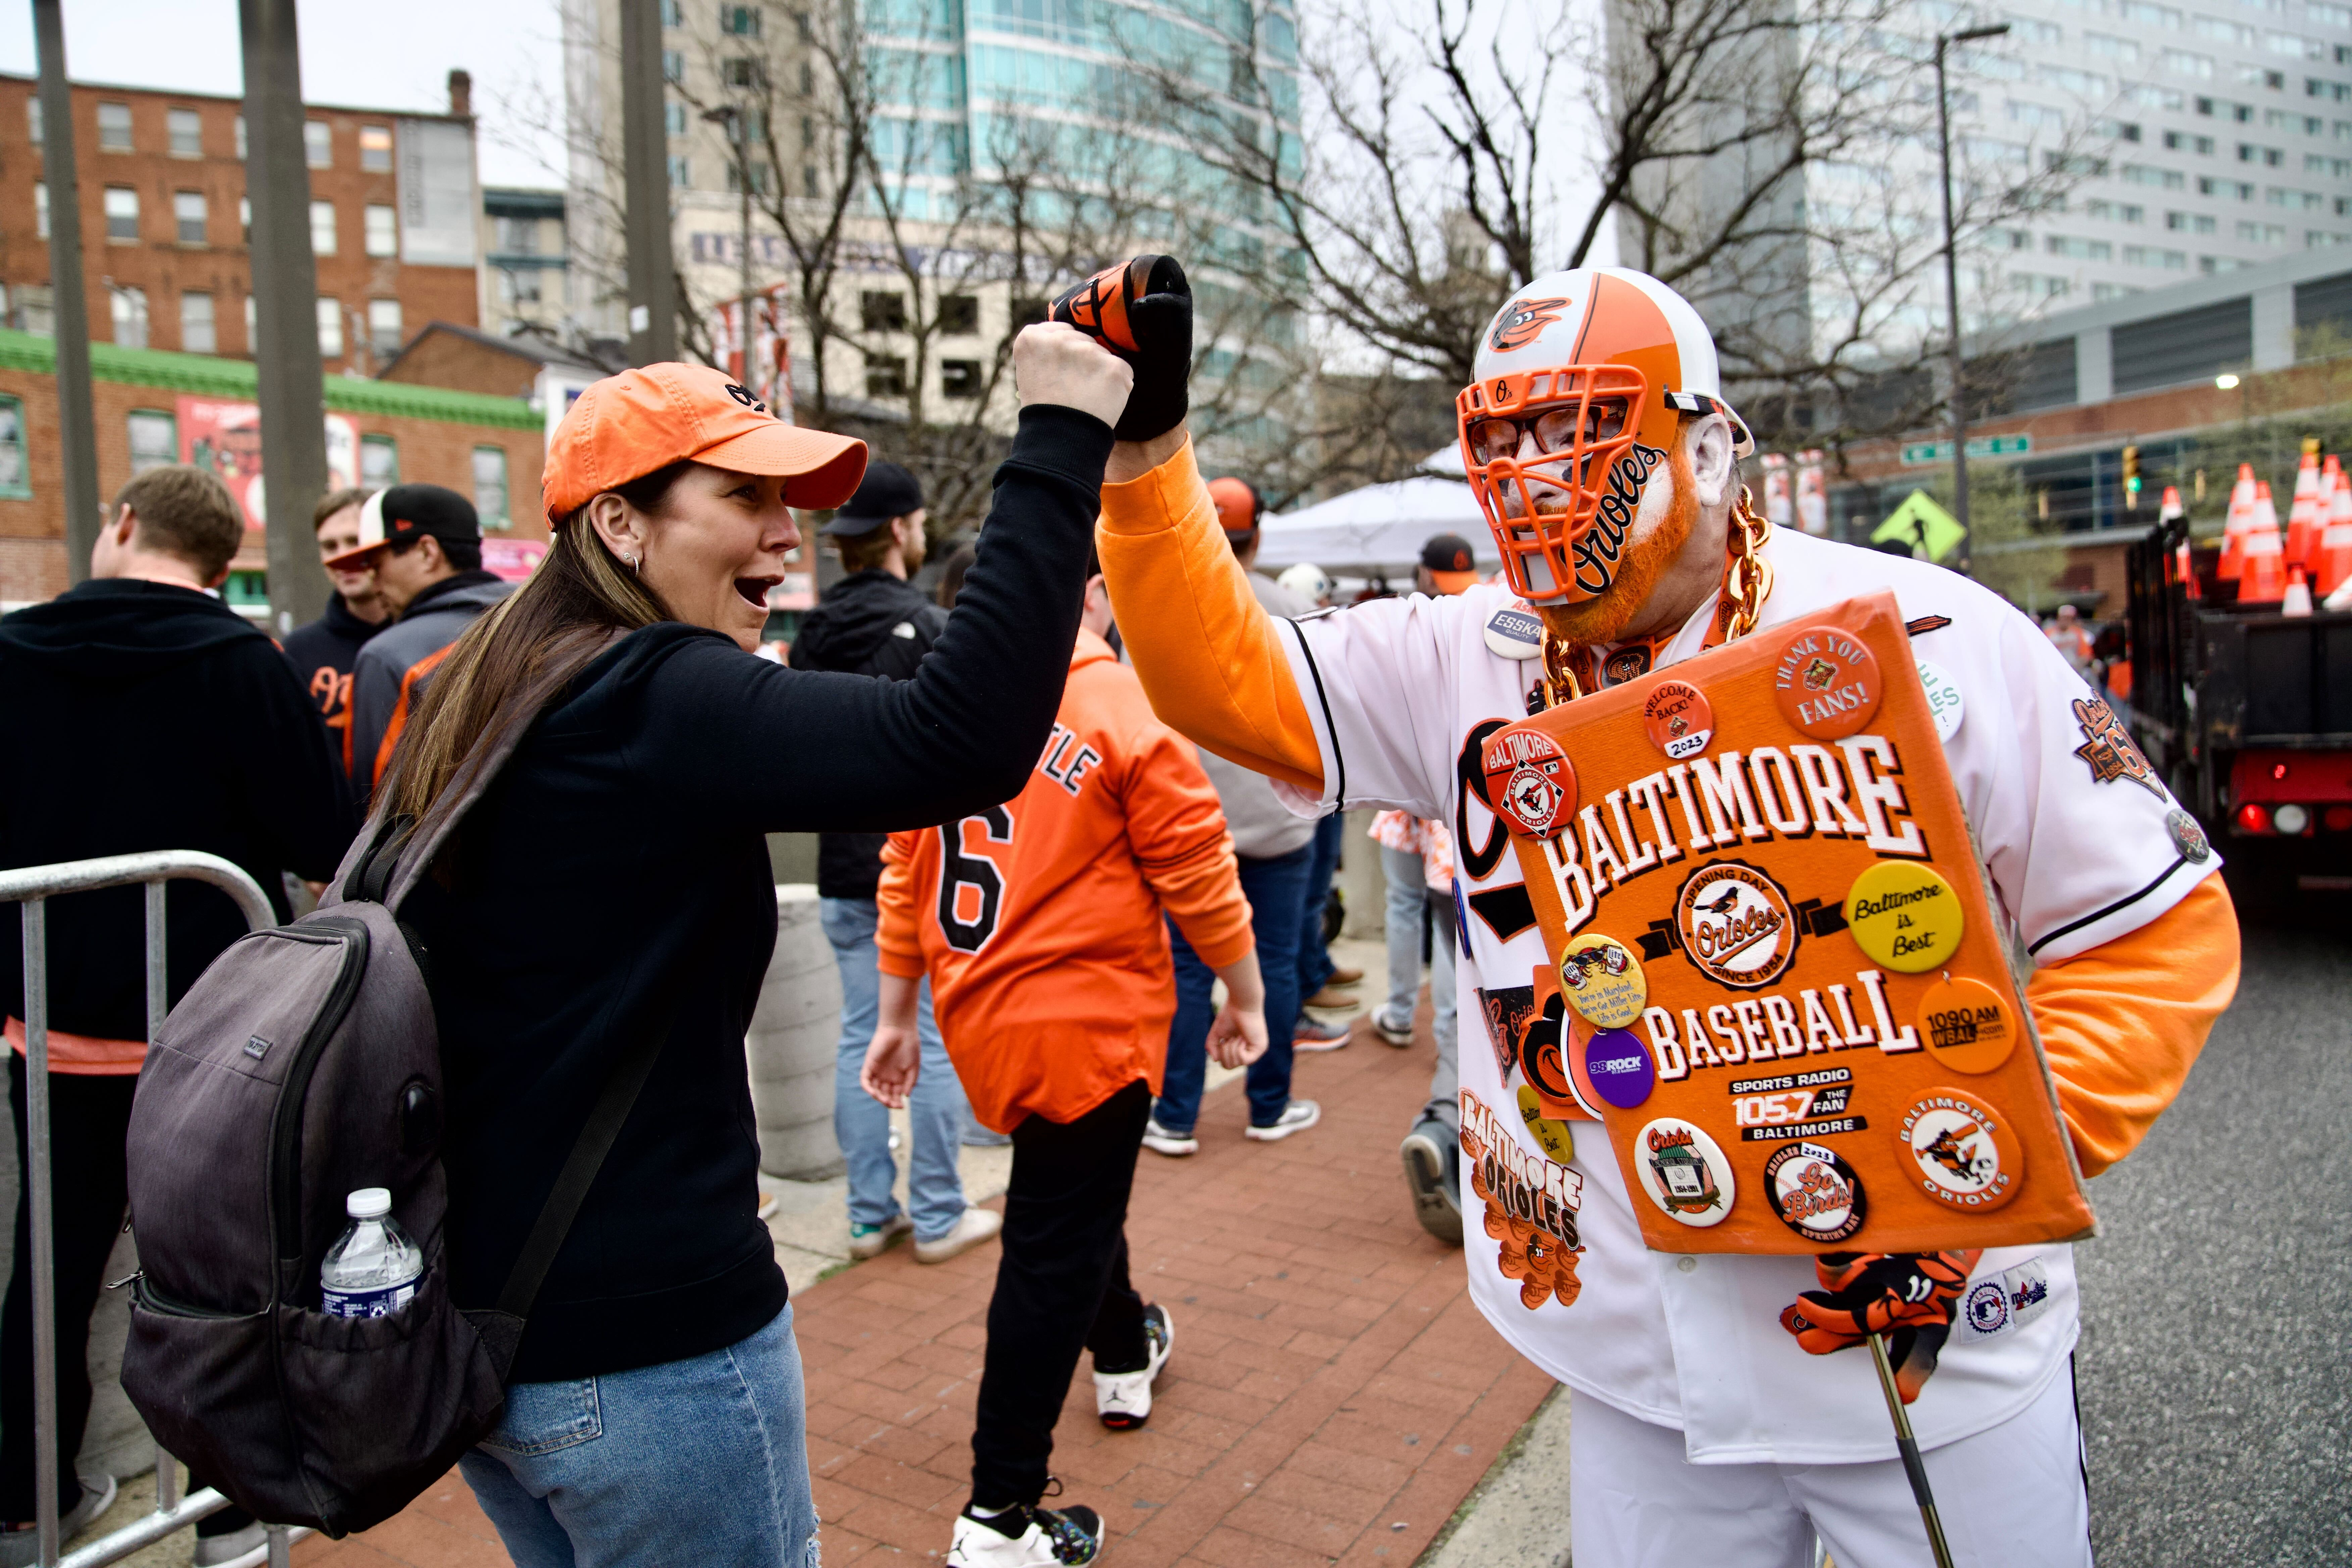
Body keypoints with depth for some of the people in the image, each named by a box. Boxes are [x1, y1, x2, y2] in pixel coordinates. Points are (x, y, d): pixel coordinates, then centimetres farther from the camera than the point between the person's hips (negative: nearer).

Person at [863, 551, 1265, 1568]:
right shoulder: (1126, 710, -15)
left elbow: (904, 876, 5)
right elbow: (1199, 878, -11)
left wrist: (895, 1017, 14)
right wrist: (1246, 997, 4)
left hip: (979, 1022, 7)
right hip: (1089, 1024, -6)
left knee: (1071, 1204, 28)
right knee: (1053, 1255, 4)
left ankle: (1125, 1357, 52)